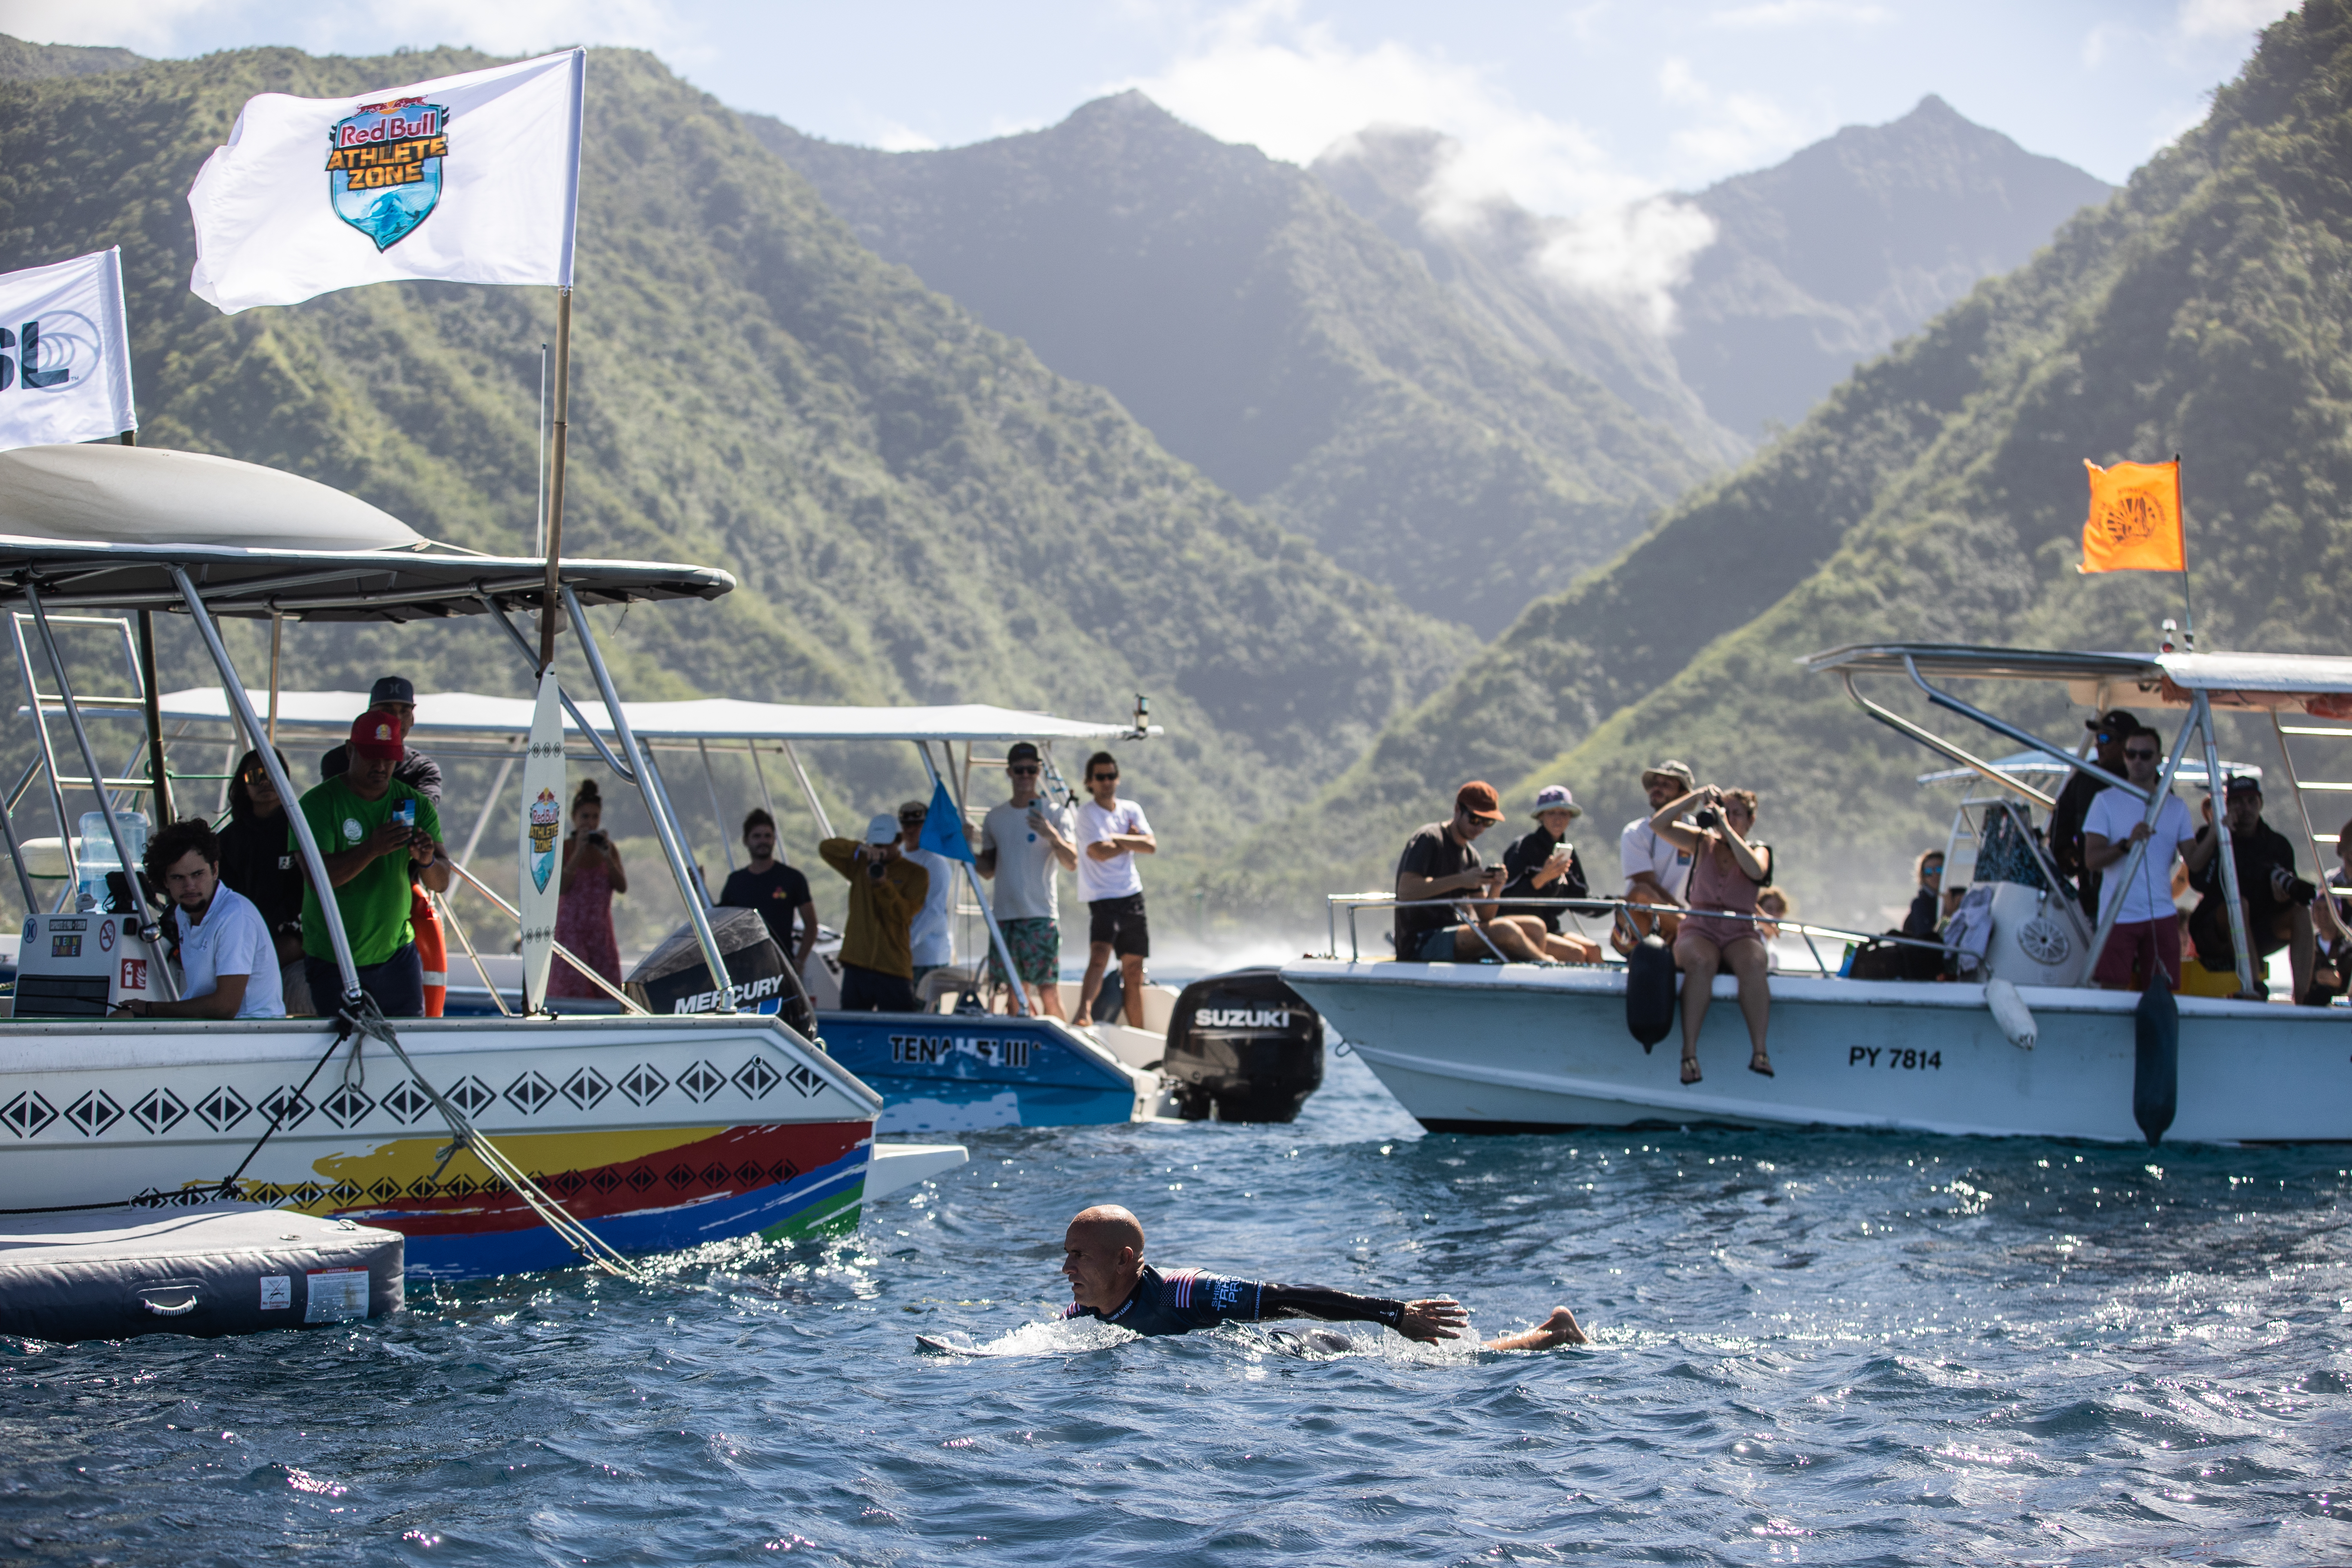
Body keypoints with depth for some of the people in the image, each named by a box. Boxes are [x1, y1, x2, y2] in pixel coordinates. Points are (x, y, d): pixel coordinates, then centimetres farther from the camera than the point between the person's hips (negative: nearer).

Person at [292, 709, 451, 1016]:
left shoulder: (415, 805, 2)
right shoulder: (318, 804, -9)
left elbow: (441, 884, -3)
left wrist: (428, 862, -27)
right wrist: (372, 849, -36)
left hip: (397, 955, 3)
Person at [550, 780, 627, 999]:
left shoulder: (609, 848, 8)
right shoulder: (564, 848, -1)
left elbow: (622, 888, -3)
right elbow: (561, 887, -14)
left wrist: (607, 857, -14)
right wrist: (578, 854, -17)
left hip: (601, 933, 3)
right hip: (571, 931, -3)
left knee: (606, 993, -3)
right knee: (573, 990, -12)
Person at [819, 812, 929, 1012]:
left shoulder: (916, 874, 5)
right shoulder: (860, 865, 13)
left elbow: (904, 914, -6)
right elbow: (826, 848, 3)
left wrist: (883, 885, -22)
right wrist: (860, 849, -13)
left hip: (893, 968, -3)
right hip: (856, 966, 3)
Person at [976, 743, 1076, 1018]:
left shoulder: (1053, 813, 1)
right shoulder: (995, 817, 14)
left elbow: (1072, 864, -10)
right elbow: (989, 870, 17)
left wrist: (1052, 836, -27)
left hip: (1041, 915, -5)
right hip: (1005, 915, 5)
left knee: (1048, 990, -9)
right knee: (1016, 990, 5)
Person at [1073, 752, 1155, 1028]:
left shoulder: (1131, 810, 11)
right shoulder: (1087, 812, -5)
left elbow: (1151, 846, -3)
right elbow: (1099, 852, -17)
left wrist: (1115, 838, -10)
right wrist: (1131, 840, -4)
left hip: (1133, 895, 5)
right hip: (1102, 898, -5)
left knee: (1133, 969, 9)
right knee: (1099, 953, -27)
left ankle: (1138, 1034, 14)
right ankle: (1084, 1013, -39)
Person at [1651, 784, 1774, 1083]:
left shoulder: (1759, 851, 13)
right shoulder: (1703, 843, 17)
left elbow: (1755, 870, -12)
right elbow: (1658, 823, 6)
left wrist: (1726, 827, -8)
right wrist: (1697, 797, 2)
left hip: (1740, 935, 0)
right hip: (1698, 931, 0)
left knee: (1753, 963, -36)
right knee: (1701, 962, -37)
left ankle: (1759, 1052, -43)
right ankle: (1689, 1053, -45)